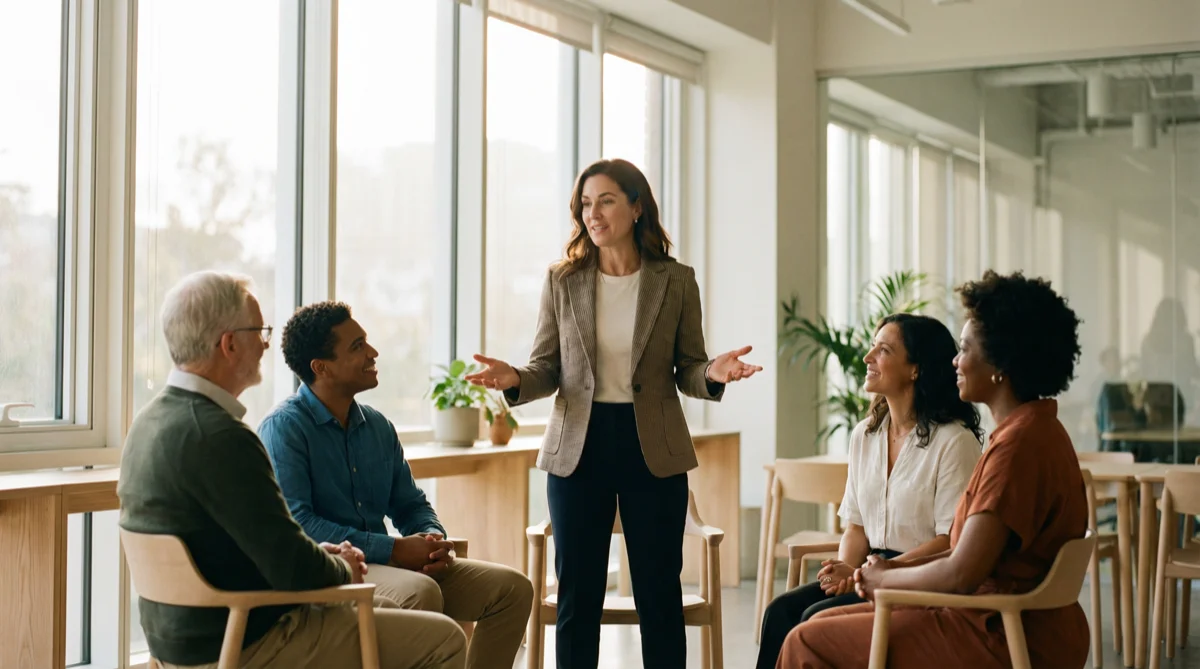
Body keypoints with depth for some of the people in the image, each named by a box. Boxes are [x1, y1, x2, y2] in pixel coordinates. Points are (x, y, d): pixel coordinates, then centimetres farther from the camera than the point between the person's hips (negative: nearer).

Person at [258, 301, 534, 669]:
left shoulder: (379, 427, 14)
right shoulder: (284, 428, -9)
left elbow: (410, 504, 22)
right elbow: (294, 522, -19)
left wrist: (433, 538, -4)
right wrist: (393, 550, -21)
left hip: (386, 564, 8)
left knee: (512, 588, -3)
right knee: (421, 592, -36)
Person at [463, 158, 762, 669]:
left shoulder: (676, 281, 0)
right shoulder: (562, 280, 2)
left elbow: (687, 371, 3)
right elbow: (546, 368, 4)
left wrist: (713, 373, -19)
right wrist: (514, 379, -17)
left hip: (653, 450, -1)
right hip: (579, 448, 1)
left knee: (659, 595, 4)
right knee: (576, 596, 6)